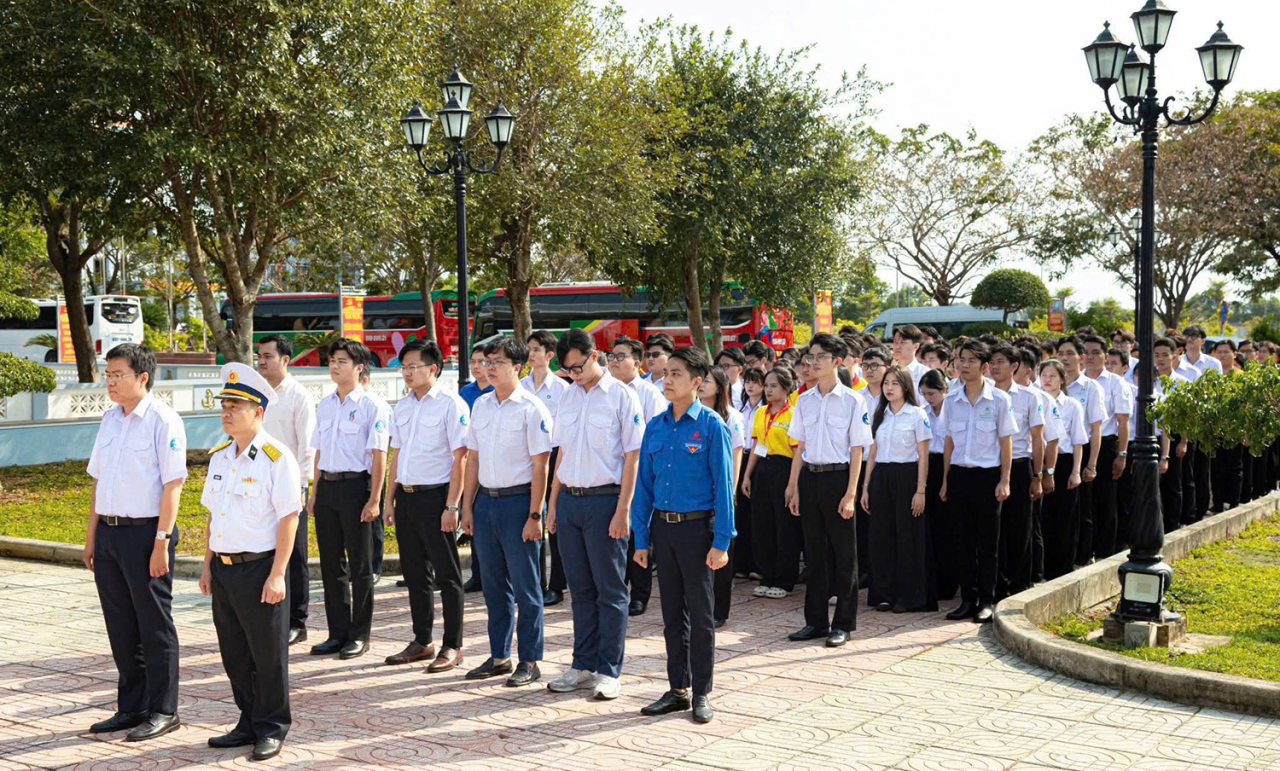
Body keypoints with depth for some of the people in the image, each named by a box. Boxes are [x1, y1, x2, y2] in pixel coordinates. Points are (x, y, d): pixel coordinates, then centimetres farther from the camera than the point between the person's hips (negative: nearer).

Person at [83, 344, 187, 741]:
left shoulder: (163, 421, -10)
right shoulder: (110, 419, 12)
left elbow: (172, 485, -14)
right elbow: (99, 480, 17)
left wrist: (161, 543, -18)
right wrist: (92, 536, 15)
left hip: (145, 532, -7)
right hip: (109, 531, 7)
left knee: (155, 626, 2)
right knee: (120, 626, 14)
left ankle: (163, 711, 13)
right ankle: (131, 708, 25)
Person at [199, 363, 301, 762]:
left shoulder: (276, 458, -12)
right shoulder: (219, 457, 11)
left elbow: (289, 518, -14)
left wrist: (277, 574, -17)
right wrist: (207, 565, 15)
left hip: (259, 568, -7)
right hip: (224, 569, 7)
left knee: (268, 654, 2)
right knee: (234, 653, 14)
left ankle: (271, 728, 15)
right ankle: (249, 722, 28)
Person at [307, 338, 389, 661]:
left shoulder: (370, 407, -7)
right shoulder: (324, 405, 12)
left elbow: (378, 456, -10)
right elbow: (320, 451, 18)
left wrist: (374, 499, -15)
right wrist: (315, 493, 15)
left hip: (356, 486, -6)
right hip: (327, 486, 6)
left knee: (360, 564, 2)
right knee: (331, 562, 10)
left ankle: (359, 634, 12)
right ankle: (337, 633, 20)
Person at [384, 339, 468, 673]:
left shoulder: (451, 405, -9)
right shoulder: (402, 406, 13)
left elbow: (460, 458, -12)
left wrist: (451, 506, -17)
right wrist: (391, 501, 13)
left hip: (435, 496, -7)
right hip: (407, 496, 7)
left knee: (447, 573, 1)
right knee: (415, 572, 14)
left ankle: (452, 646, 9)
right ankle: (422, 642, 25)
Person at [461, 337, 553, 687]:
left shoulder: (532, 408, -9)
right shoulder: (480, 405, 10)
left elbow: (540, 466, -11)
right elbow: (473, 459, 15)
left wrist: (534, 516, -15)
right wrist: (467, 507, 12)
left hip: (518, 501, -6)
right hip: (486, 500, 6)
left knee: (525, 587, 1)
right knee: (494, 585, 13)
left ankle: (529, 661, 10)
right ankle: (499, 657, 23)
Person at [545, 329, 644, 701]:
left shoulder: (621, 396, -6)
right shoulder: (568, 397, 11)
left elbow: (632, 457, -8)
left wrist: (622, 511, -13)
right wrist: (553, 504, 13)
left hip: (604, 500, -6)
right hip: (569, 500, 6)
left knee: (610, 590, 2)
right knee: (580, 589, 12)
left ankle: (608, 671, 9)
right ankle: (583, 665, 21)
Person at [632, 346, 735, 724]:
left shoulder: (711, 426, -8)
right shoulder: (656, 427, 6)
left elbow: (723, 486, -9)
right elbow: (645, 484, 10)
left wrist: (721, 543, -13)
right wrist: (642, 539, 7)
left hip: (697, 527, -5)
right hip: (662, 526, 5)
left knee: (700, 613, 4)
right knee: (672, 613, 12)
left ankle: (701, 693, 15)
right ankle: (677, 689, 23)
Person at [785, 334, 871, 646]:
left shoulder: (852, 400, -5)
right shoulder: (805, 401, 8)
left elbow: (857, 451, -6)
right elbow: (801, 448, 13)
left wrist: (850, 493, -11)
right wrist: (794, 488, 8)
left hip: (838, 477, -5)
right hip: (810, 477, 5)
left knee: (844, 554, 2)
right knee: (814, 552, 10)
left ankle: (843, 624, 12)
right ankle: (816, 621, 20)